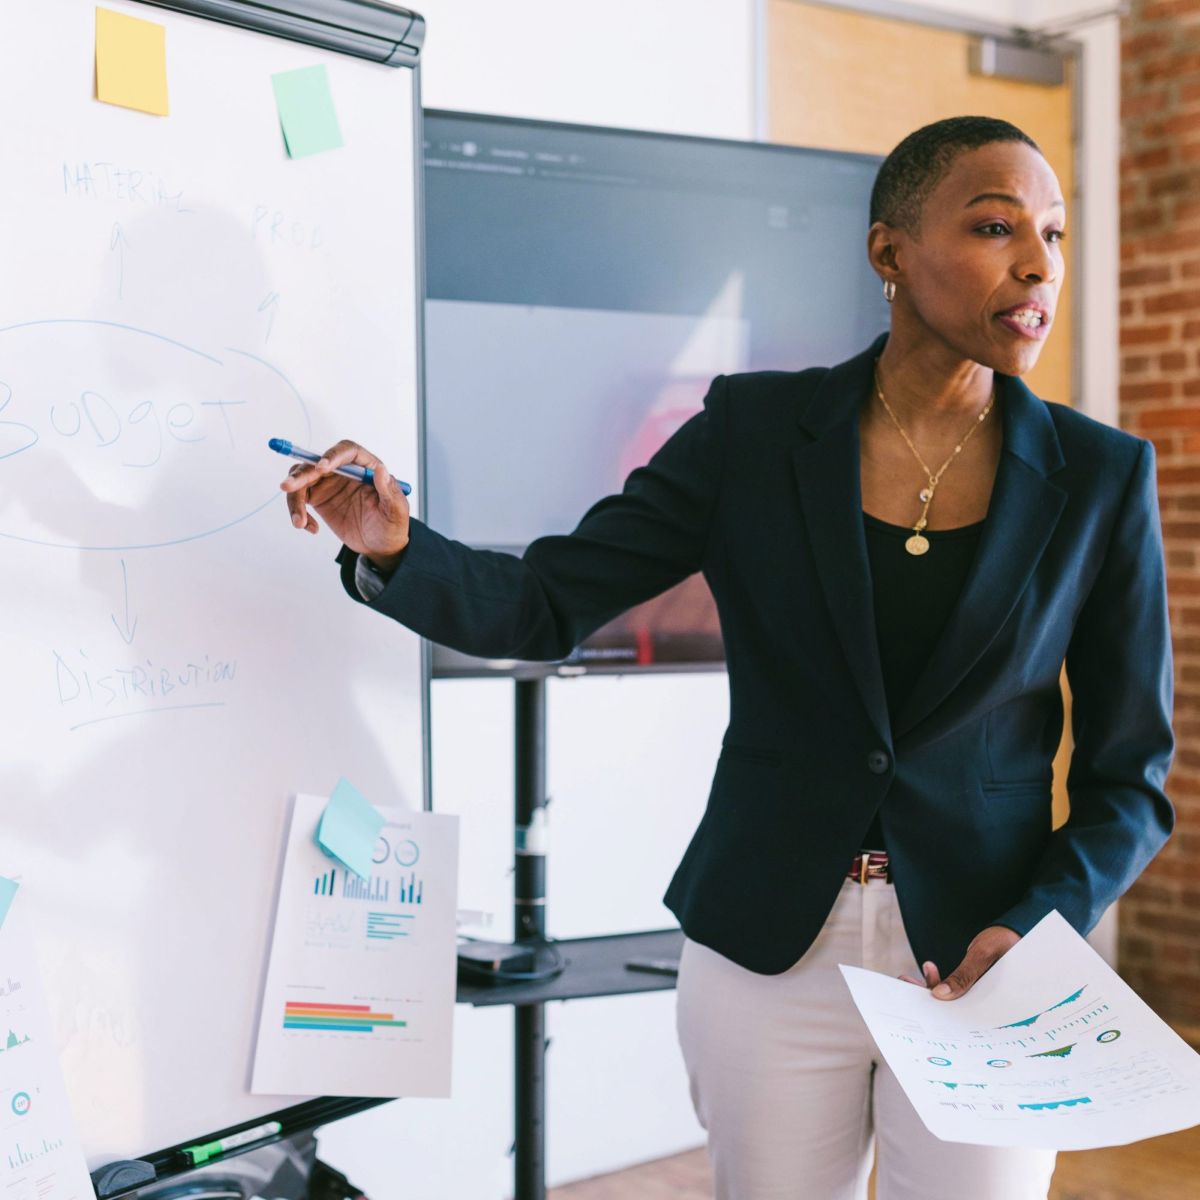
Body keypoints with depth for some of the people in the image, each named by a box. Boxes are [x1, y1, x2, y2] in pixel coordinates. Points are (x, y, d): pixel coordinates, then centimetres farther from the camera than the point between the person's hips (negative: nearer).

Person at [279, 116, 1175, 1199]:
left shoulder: (1100, 478, -4)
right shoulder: (757, 430, -4)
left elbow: (1129, 774, 0)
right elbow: (545, 605, -4)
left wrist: (1037, 933, -16)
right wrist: (393, 548, -23)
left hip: (985, 966, 0)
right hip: (771, 948, 0)